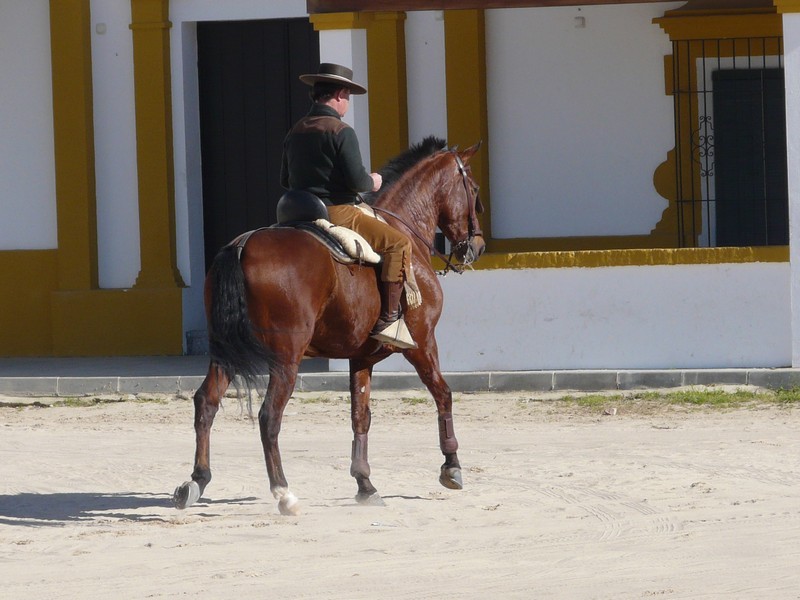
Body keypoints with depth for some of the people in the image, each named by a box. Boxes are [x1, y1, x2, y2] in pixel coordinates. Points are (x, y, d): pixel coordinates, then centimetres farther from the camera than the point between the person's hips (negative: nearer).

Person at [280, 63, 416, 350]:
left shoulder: (295, 132, 12)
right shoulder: (341, 132, -12)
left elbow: (285, 181, 20)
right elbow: (357, 181, -18)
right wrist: (372, 183, 4)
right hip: (337, 214, -9)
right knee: (399, 243, -8)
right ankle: (388, 319, -17)